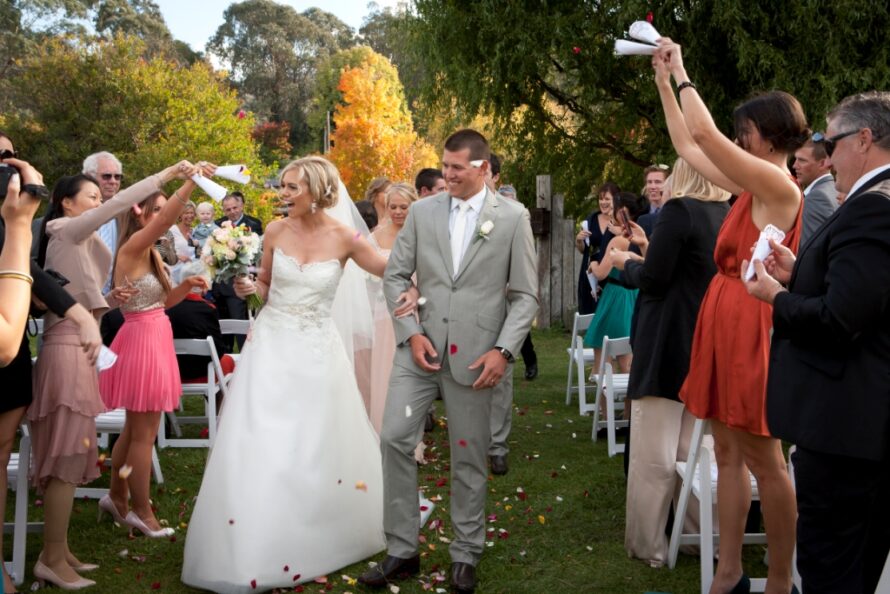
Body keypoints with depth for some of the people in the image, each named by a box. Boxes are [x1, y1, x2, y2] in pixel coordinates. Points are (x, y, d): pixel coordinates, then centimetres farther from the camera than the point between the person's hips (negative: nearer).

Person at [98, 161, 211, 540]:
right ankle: (142, 513, 10)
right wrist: (190, 180, -39)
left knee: (135, 428, 19)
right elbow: (167, 219, -33)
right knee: (144, 433, 0)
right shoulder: (133, 248, -15)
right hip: (141, 341, -10)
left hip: (154, 340, 10)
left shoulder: (151, 254, 12)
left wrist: (187, 285, 0)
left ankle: (116, 497, 32)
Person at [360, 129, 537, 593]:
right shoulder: (422, 211, 5)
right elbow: (395, 276, 7)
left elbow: (525, 294, -1)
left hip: (474, 355, -2)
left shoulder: (513, 218, -1)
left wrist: (503, 350, -11)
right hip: (420, 347, 2)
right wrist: (411, 334, -5)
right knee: (394, 438, -3)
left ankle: (465, 555, 23)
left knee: (469, 456, 7)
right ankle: (402, 550, 11)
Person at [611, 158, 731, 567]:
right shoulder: (729, 216, 6)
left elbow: (652, 280, -15)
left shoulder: (678, 211, -14)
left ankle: (647, 544, 9)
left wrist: (627, 262, 4)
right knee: (693, 449, 16)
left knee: (654, 454, 2)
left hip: (667, 347, -7)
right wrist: (650, 252, 15)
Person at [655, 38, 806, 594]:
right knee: (728, 454, 11)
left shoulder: (779, 186, -14)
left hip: (750, 325, -10)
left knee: (764, 461, -1)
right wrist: (665, 83, 21)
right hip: (724, 321, 10)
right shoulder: (752, 186, 12)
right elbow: (688, 144, 21)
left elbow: (704, 132, -20)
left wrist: (684, 72, -6)